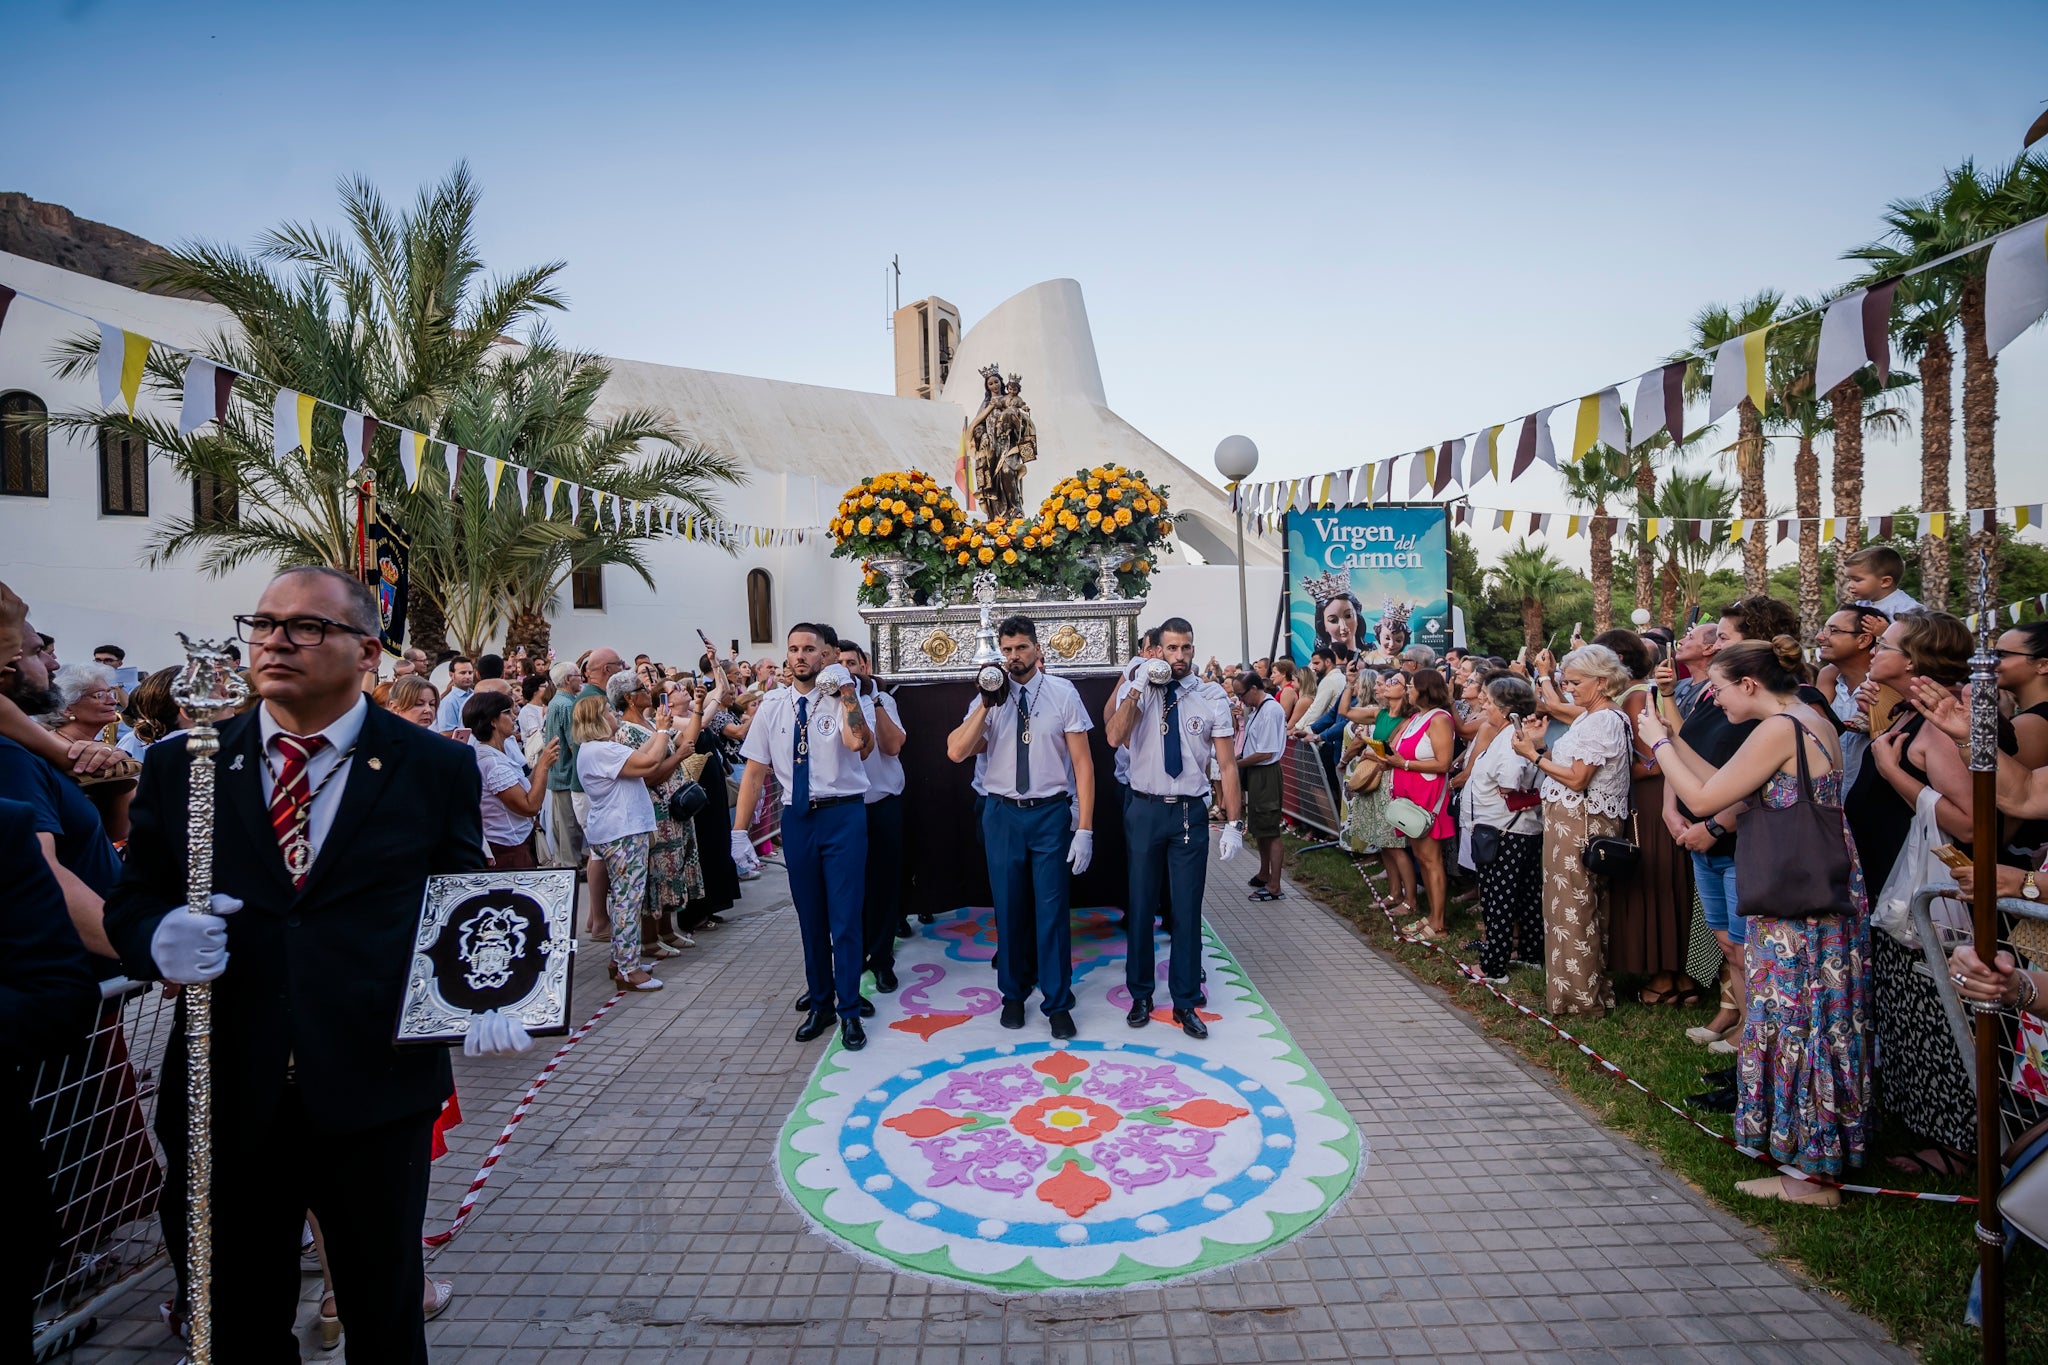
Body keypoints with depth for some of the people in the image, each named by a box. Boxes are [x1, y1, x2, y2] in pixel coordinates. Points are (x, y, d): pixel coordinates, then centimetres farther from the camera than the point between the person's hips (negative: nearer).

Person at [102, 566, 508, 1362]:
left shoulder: (437, 768, -2)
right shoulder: (180, 766, 5)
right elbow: (131, 902, 8)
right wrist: (158, 938, -14)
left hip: (376, 1095, -1)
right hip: (222, 1099, 2)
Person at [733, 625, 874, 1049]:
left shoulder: (842, 698, -6)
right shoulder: (773, 705, 4)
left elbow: (860, 744, -27)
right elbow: (754, 770, 4)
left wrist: (845, 689, -27)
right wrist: (739, 831, 1)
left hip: (843, 815, -4)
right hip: (797, 818, 4)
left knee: (845, 917, 0)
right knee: (810, 918, 16)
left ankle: (849, 1010, 16)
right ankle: (819, 1002, 32)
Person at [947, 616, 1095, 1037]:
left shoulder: (1063, 694, -5)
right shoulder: (988, 698, 2)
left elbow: (1082, 763, -5)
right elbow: (956, 752, -10)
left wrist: (1084, 828, -9)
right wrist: (987, 704, -18)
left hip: (1051, 813, -2)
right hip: (1002, 814, 2)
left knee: (1051, 909, 3)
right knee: (1009, 908, 13)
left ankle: (1057, 1003, 20)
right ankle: (1013, 994, 32)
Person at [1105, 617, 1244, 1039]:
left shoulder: (1212, 698, -1)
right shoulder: (1137, 689, -1)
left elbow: (1227, 763, -1)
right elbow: (1114, 737, -17)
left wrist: (1233, 823, -5)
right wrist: (1137, 687, -20)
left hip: (1190, 813, 0)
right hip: (1145, 810, 0)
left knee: (1188, 910, 6)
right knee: (1141, 906, 11)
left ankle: (1186, 1003, 22)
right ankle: (1140, 995, 28)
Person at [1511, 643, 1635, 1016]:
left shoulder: (1604, 722, -15)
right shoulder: (1589, 718, 16)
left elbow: (1576, 779, -19)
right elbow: (1567, 763, 10)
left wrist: (1534, 755, -13)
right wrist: (1541, 744, 2)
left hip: (1580, 824, -10)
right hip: (1569, 820, 10)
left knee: (1572, 907, -2)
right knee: (1583, 905, 15)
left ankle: (1579, 994, 7)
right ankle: (1592, 983, 24)